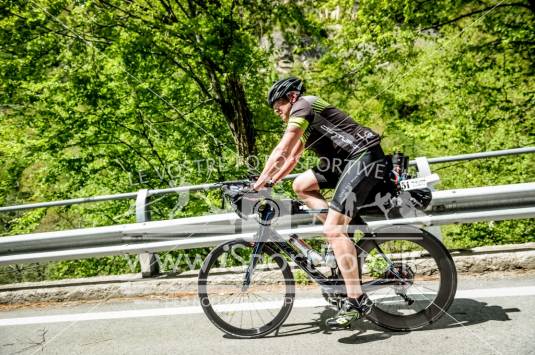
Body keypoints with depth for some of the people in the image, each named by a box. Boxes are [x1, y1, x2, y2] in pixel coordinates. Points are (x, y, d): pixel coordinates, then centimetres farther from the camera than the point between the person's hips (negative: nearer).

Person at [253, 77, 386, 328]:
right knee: (301, 185, 6)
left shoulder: (303, 105, -7)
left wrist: (257, 185, -9)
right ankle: (343, 237, 6)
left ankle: (357, 301, -11)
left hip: (365, 156, -10)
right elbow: (292, 159, 25)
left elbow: (280, 153, -13)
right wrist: (269, 184, 18)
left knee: (332, 230, -17)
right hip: (347, 161, 10)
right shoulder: (306, 122, 23)